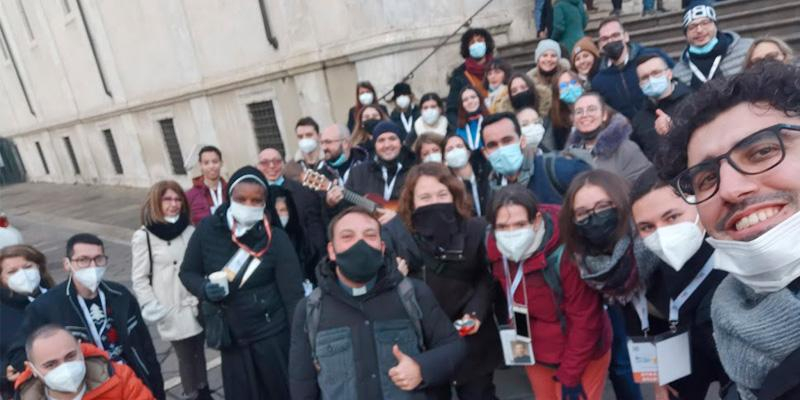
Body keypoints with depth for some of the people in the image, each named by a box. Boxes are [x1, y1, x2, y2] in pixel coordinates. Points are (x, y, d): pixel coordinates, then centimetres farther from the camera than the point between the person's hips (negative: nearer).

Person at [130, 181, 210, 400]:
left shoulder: (189, 231, 3)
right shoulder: (143, 237, -10)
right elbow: (139, 280, -7)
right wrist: (154, 310, -13)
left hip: (196, 307, 4)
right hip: (172, 312, -4)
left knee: (199, 352, 17)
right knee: (186, 357, 8)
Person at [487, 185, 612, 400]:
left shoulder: (565, 252, -29)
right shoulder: (496, 249, -14)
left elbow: (584, 319, -21)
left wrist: (569, 375, -14)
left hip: (582, 354, -5)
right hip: (534, 353, 5)